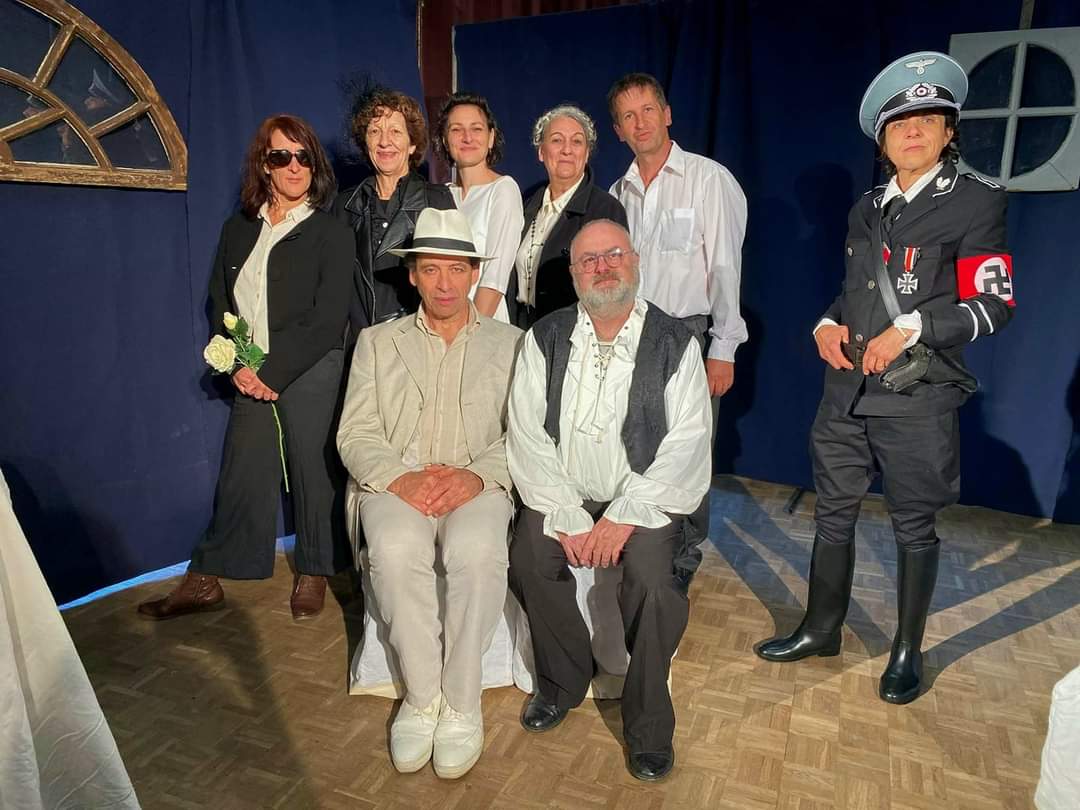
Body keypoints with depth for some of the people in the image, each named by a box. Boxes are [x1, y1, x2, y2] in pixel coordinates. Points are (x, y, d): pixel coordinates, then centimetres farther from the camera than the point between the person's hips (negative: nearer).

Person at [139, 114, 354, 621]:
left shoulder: (331, 234, -2)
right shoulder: (239, 230, 13)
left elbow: (327, 319, -9)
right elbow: (219, 302, 13)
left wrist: (273, 371, -12)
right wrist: (239, 367, -2)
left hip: (311, 374, -3)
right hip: (252, 378, 4)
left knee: (313, 471, 3)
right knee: (240, 475, 5)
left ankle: (314, 574, 21)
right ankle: (204, 582, 17)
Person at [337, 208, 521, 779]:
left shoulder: (508, 343, 13)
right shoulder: (377, 342, 16)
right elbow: (356, 435, 6)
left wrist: (477, 475, -18)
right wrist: (400, 478, -15)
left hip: (477, 486, -1)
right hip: (398, 484, 1)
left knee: (476, 551, -34)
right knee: (395, 551, -33)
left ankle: (461, 703, -13)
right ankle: (422, 696, -11)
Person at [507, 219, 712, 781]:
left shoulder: (675, 344, -1)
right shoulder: (546, 338, 3)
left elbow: (686, 442, -8)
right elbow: (526, 433, -4)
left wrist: (624, 517, -18)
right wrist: (567, 517, -14)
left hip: (643, 500, -2)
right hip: (563, 496, 2)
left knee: (652, 578, -27)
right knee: (528, 558, -24)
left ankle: (648, 727, -1)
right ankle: (563, 682, 6)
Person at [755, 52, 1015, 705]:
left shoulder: (977, 201, -3)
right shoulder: (868, 209, 14)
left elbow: (994, 305, -7)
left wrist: (911, 328, -19)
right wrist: (828, 324, 0)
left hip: (919, 399, -5)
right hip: (848, 390, 5)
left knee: (915, 527, 8)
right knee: (833, 513, 12)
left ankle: (908, 651, 27)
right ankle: (821, 630, 29)